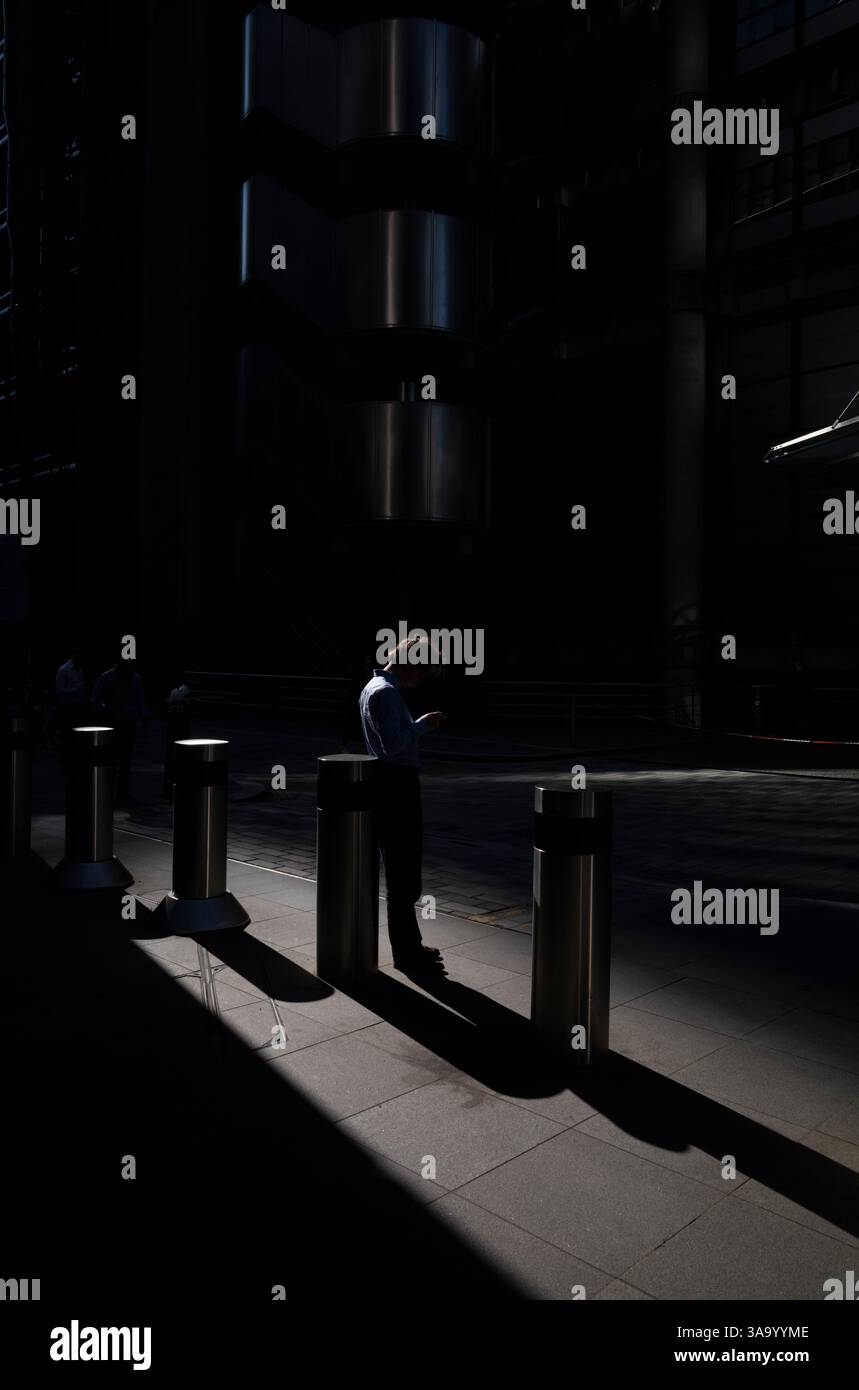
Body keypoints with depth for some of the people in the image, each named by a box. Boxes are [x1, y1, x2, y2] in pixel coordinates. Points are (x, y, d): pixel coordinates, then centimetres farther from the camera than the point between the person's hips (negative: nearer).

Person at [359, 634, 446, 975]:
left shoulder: (375, 687, 16)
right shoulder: (385, 692, -17)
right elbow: (393, 744, -26)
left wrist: (419, 724, 11)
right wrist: (423, 724, -14)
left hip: (393, 784, 11)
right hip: (396, 786, -11)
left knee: (403, 870, 19)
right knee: (404, 873, -3)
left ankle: (409, 943, 31)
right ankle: (406, 953, 6)